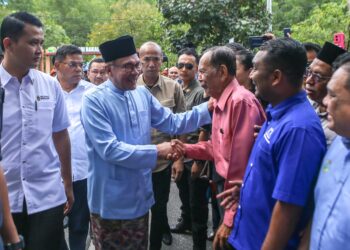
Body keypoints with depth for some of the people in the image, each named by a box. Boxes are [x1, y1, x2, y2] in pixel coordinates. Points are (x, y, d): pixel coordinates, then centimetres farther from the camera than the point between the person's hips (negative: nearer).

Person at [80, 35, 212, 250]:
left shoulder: (142, 94, 3)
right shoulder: (94, 100, -17)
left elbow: (172, 123, 7)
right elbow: (109, 149, -24)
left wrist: (208, 109, -3)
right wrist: (156, 152, -24)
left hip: (140, 196, 6)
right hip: (111, 202, -6)